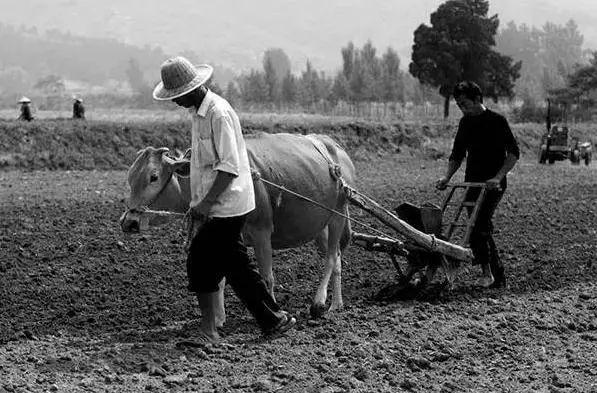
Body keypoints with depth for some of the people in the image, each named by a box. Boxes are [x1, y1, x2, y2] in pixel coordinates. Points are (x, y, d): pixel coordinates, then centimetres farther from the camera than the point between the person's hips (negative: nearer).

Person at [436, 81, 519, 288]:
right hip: (472, 182, 6)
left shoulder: (497, 121, -8)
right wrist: (446, 177, 3)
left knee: (479, 224, -21)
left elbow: (514, 153, -10)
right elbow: (457, 155, 18)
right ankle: (499, 277, 12)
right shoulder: (465, 123, 11)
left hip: (493, 184, -6)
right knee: (482, 229, 4)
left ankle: (486, 270, -10)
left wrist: (498, 177, -20)